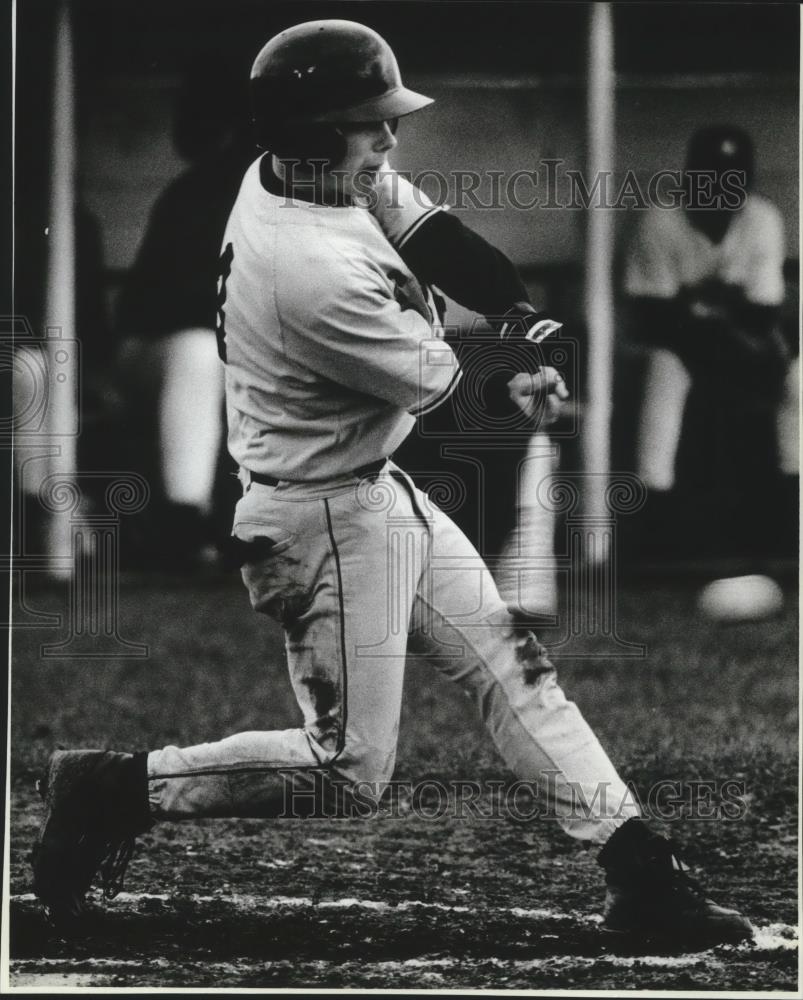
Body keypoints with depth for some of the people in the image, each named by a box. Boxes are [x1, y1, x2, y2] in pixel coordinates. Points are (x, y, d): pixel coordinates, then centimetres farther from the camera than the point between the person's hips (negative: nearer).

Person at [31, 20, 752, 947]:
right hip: (328, 522, -10)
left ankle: (638, 872, 16)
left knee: (507, 660, 11)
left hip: (379, 490, 10)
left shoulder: (270, 177, -4)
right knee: (350, 773, -1)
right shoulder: (316, 272, -33)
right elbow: (429, 377, -19)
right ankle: (116, 787, 7)